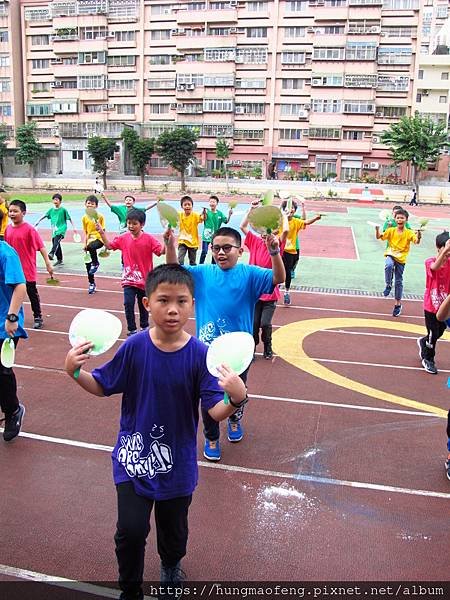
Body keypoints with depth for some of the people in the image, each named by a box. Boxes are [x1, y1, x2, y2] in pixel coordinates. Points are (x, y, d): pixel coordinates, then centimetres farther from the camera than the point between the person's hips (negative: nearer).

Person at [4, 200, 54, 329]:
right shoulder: (8, 229, 3)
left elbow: (41, 246, -14)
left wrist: (48, 263, -19)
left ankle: (38, 317, 20)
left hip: (27, 269, -5)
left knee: (32, 293, 7)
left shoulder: (29, 229, -14)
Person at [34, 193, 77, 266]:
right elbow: (44, 216, 12)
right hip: (54, 230, 6)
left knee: (56, 241, -30)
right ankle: (60, 260, 23)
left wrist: (73, 227, -2)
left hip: (61, 229, -6)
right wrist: (38, 221, -1)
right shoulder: (51, 210, 12)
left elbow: (69, 219, 2)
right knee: (55, 245, 11)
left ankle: (51, 253, -47)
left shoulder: (63, 210, -1)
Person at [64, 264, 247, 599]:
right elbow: (102, 387, -2)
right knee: (131, 530, -2)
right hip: (134, 456, 0)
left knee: (174, 531, 20)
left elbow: (215, 411, -20)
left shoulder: (200, 354, -18)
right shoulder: (134, 347, -15)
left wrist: (236, 399, -40)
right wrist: (75, 371, -20)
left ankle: (171, 568, 57)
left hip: (177, 463, 1)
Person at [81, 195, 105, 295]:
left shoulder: (100, 216, -4)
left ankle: (95, 263, -12)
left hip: (99, 239, -5)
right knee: (88, 264, 4)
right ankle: (92, 284, 20)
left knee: (91, 247, -40)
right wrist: (85, 244, 4)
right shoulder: (84, 218, 7)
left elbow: (103, 230, -1)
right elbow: (85, 232, 12)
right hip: (90, 241, 5)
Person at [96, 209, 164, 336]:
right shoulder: (123, 238, -2)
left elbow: (161, 251, -19)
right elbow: (109, 246, 7)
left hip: (144, 279, -1)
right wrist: (102, 233, -4)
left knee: (143, 305, 16)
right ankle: (132, 330, 2)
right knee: (128, 304, -11)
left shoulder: (149, 239, -12)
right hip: (129, 279, 1)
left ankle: (144, 327, 36)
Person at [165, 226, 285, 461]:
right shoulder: (202, 273, 0)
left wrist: (275, 253, -37)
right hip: (208, 349, 1)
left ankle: (235, 420, 53)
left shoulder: (249, 274, -7)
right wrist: (170, 246, -19)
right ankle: (211, 438, 34)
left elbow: (278, 278, -19)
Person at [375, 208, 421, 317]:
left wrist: (419, 236, -39)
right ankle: (388, 285, -13)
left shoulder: (409, 233, -5)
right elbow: (379, 237, -3)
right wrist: (377, 229, -22)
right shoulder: (391, 230, -1)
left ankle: (398, 304, 20)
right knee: (389, 265, -37)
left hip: (401, 259, 0)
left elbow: (417, 241, -18)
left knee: (399, 281, 7)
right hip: (391, 255, 0)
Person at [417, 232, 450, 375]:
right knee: (433, 334, 5)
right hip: (431, 306, -4)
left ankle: (423, 342, 51)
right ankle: (428, 359, 28)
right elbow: (435, 267, -41)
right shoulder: (430, 262, -17)